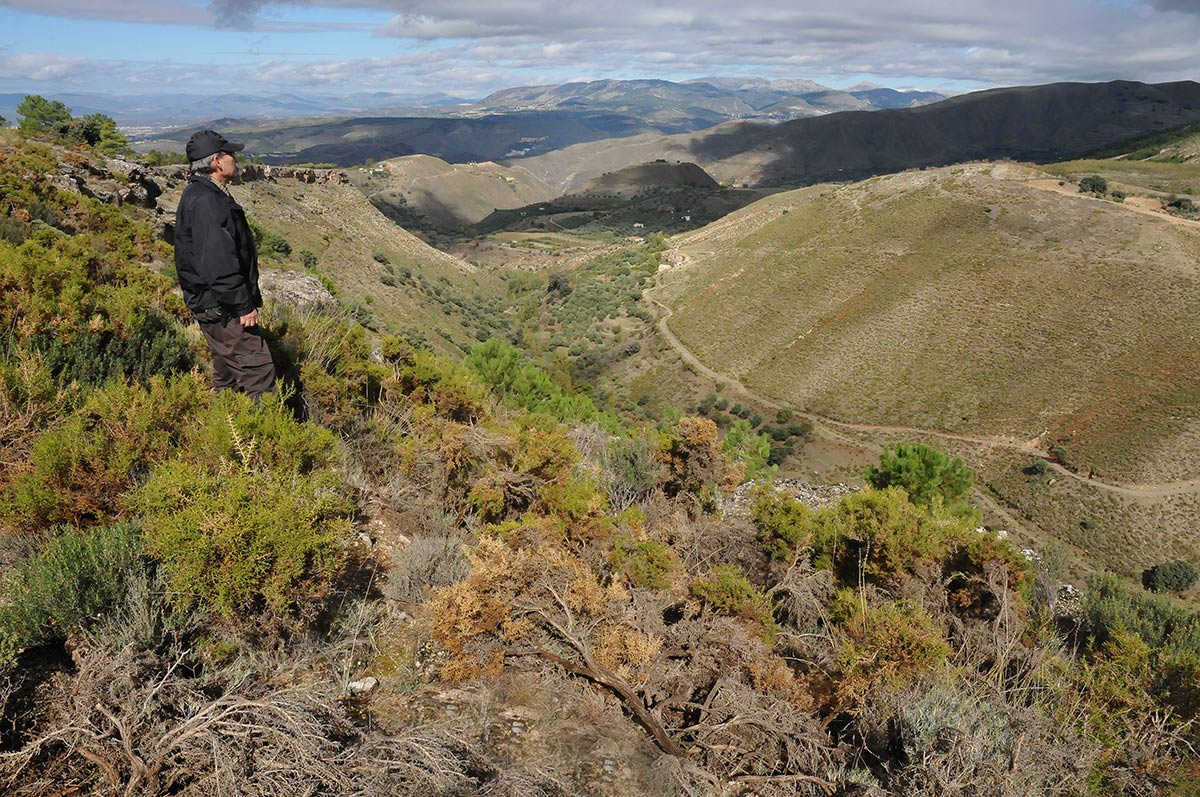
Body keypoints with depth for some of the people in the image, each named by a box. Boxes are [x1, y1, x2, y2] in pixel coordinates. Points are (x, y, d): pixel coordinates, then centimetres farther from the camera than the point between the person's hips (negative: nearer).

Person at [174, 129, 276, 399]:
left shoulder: (204, 194, 15)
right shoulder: (205, 201, -20)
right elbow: (218, 263, -27)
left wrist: (246, 300, 23)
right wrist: (244, 306, -23)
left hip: (217, 306, 11)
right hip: (220, 307, -11)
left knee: (228, 372, 18)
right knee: (257, 368, -9)